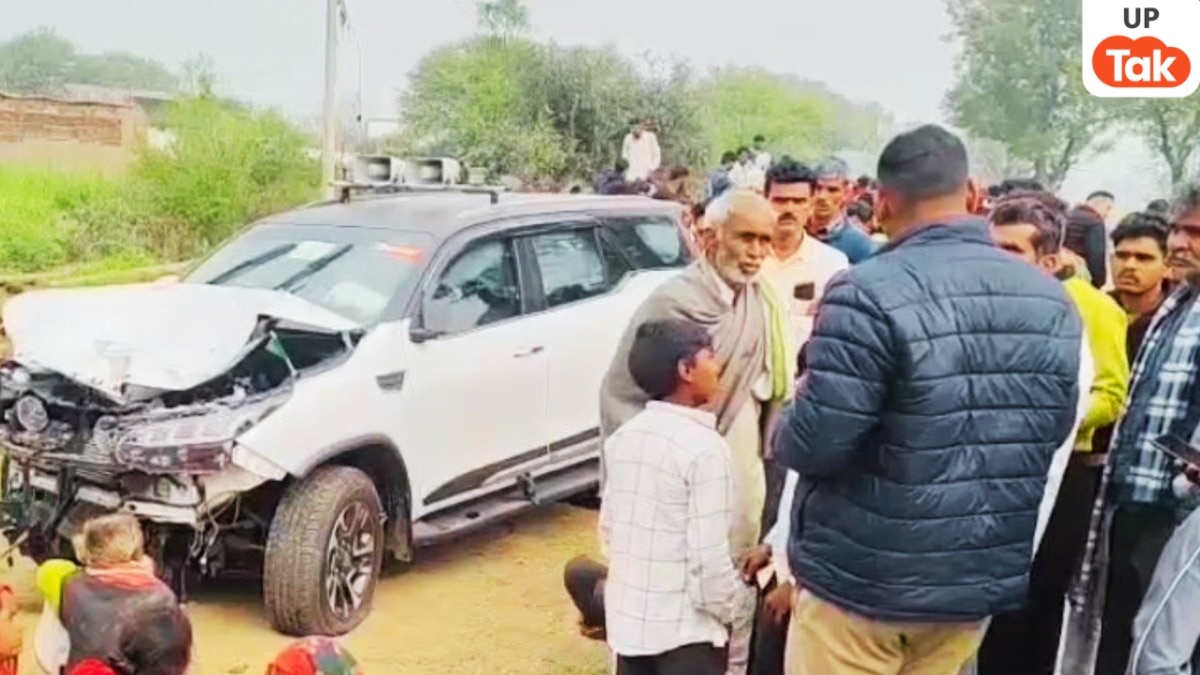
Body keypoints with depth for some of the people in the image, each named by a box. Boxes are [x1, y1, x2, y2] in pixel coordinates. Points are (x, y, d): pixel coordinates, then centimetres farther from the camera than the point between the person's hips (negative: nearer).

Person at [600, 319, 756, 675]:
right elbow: (709, 557, -20)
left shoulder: (622, 437, 4)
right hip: (685, 627, -7)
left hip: (627, 617, 7)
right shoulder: (703, 446, -19)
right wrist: (734, 605, -3)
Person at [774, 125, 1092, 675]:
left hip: (860, 578, -6)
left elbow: (812, 444, -21)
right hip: (981, 581, 6)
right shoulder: (1053, 301, 3)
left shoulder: (869, 294, -19)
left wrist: (787, 432, 1)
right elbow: (1057, 430, 14)